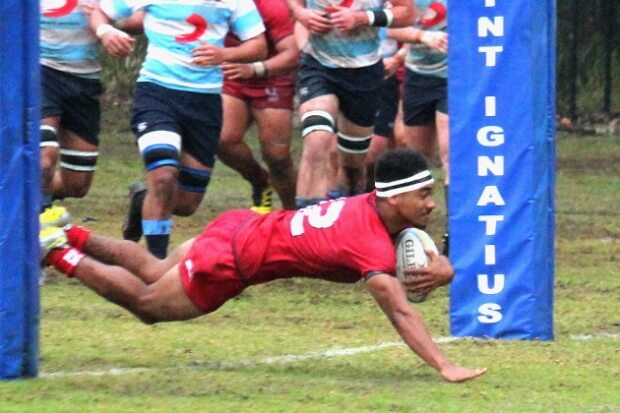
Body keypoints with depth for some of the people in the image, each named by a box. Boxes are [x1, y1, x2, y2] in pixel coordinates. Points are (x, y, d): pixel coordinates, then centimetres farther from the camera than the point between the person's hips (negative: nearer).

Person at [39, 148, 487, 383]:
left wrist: (441, 269, -22)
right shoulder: (371, 243, -33)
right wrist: (445, 367, -47)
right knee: (145, 302, 15)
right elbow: (400, 310, -40)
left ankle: (70, 236, 41)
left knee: (152, 272, 31)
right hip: (229, 263, -8)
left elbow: (433, 258, 2)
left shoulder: (379, 206, -8)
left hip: (242, 226, 8)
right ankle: (56, 252, 24)